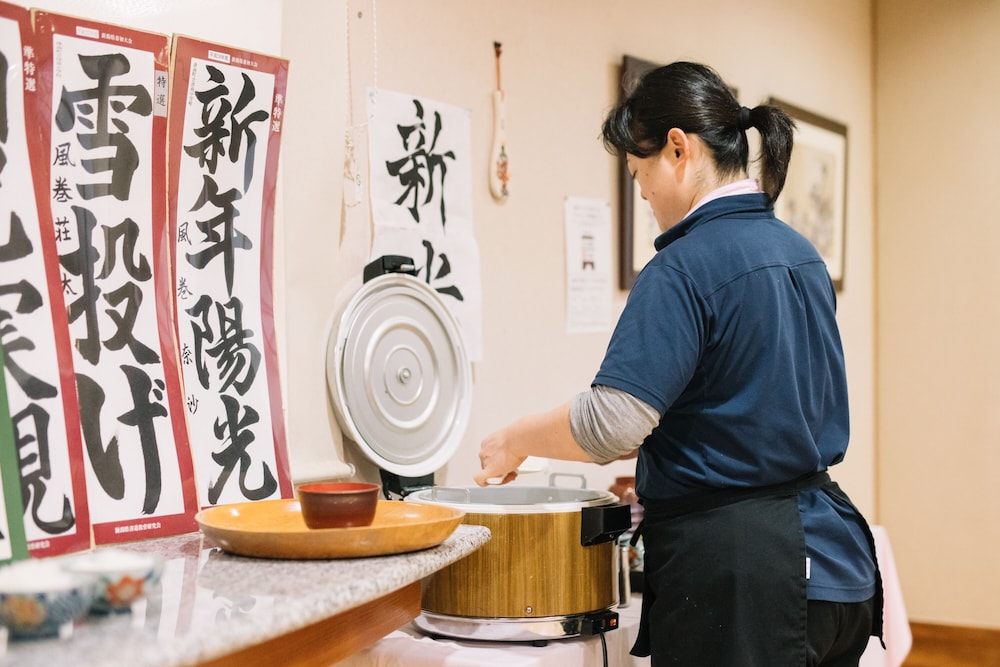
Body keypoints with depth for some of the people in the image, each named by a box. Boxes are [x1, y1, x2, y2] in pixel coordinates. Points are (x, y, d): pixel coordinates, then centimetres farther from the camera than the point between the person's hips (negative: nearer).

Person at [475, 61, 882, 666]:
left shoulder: (687, 266, -17)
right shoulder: (801, 254, 11)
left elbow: (609, 424, -25)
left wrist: (514, 441, -7)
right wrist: (657, 463, 20)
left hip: (735, 571, -9)